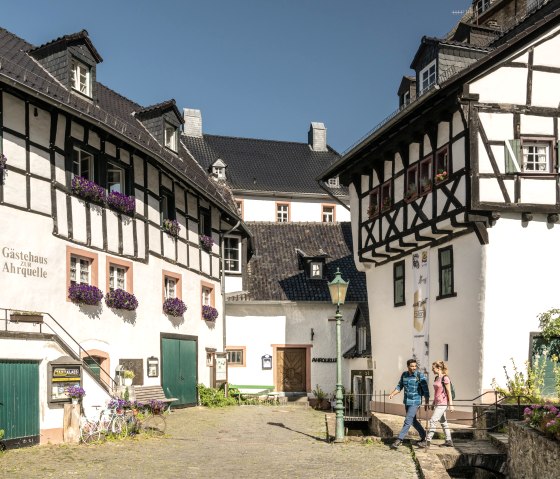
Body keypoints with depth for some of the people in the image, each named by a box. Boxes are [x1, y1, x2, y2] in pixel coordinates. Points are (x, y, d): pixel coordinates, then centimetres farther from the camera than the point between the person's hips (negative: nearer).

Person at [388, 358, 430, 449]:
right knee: (413, 421, 15)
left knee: (408, 421, -9)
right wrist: (392, 394, -3)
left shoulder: (420, 375, -12)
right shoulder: (404, 375, 4)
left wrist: (426, 403, -8)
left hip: (415, 402, -6)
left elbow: (426, 390, -9)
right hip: (407, 401, 6)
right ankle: (423, 436, 30)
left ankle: (399, 440, -6)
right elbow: (399, 386, 13)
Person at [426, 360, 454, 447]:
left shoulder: (445, 378, -13)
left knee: (433, 420, -10)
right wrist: (433, 403, 22)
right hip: (437, 403, 9)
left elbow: (449, 392, -12)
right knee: (443, 421, 12)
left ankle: (428, 440, -6)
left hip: (443, 403, -9)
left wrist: (451, 405, -13)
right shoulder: (436, 378, 11)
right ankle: (449, 441, 18)